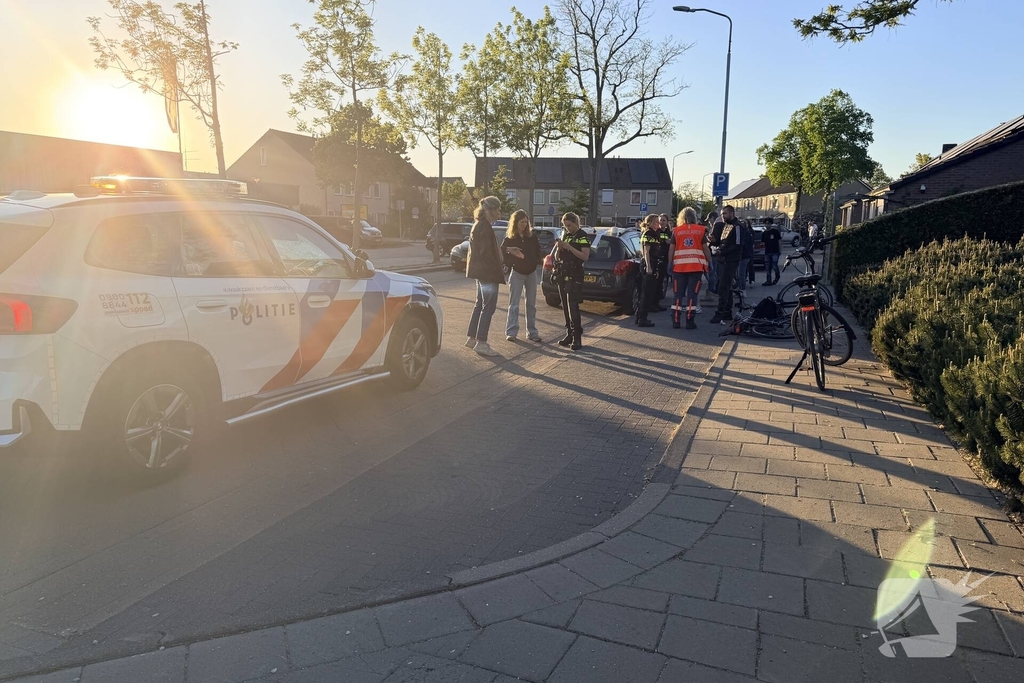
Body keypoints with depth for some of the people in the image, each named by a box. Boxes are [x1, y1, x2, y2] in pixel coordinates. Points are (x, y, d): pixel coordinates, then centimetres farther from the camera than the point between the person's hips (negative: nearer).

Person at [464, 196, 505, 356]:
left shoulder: (479, 225, 16)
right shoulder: (485, 227, -17)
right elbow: (486, 253, -21)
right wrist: (498, 271, -14)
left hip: (480, 271, 11)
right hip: (487, 272, -11)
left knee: (480, 305, 16)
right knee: (489, 307, -7)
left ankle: (472, 338, 22)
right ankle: (481, 343, -5)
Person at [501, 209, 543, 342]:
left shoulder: (532, 236, 0)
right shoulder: (509, 238, -6)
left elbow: (538, 251, 4)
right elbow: (501, 253, -9)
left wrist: (543, 260, -15)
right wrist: (509, 250, -27)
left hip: (532, 273, 3)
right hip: (516, 273, -3)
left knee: (531, 304, 7)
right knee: (513, 304, -2)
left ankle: (532, 332, 11)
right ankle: (511, 332, 0)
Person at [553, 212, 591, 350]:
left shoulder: (582, 236, -4)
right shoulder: (565, 235, 15)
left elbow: (585, 257, -15)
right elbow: (557, 257, 16)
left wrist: (569, 247, -20)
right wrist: (558, 248, -5)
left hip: (575, 276, -7)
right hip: (562, 275, 7)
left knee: (573, 307, -12)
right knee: (565, 307, 7)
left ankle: (577, 338, -10)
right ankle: (569, 334, 14)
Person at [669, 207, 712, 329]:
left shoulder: (676, 231, 4)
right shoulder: (701, 230, 3)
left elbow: (671, 249, 2)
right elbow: (705, 248, 1)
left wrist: (670, 263, 7)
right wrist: (709, 262, 9)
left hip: (679, 266, 1)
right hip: (696, 266, -1)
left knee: (678, 294, 7)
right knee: (692, 294, 1)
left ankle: (675, 321, 5)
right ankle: (690, 322, -1)